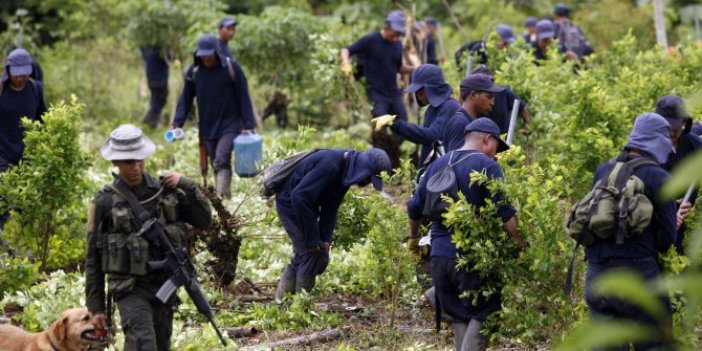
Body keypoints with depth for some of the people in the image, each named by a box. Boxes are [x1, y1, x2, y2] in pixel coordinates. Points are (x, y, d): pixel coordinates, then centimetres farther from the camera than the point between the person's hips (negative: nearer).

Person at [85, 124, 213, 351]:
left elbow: (205, 222, 8)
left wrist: (188, 187, -7)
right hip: (131, 290, -4)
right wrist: (96, 307, 0)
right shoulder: (105, 202, -3)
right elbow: (93, 259, 1)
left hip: (165, 287, 4)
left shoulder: (165, 191, 6)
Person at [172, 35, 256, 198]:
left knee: (221, 161, -20)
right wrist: (177, 123, -5)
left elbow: (243, 97, -5)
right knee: (216, 165, 9)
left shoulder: (231, 68, -8)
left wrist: (247, 126, -9)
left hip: (230, 125, -4)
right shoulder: (194, 71, 0)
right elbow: (186, 98, 6)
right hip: (207, 128, 4)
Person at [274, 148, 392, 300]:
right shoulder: (330, 165, -29)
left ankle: (282, 297, 22)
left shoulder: (345, 169, 1)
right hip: (290, 203, -9)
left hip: (304, 205, 9)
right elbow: (299, 196, -33)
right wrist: (312, 238, -26)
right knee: (313, 253, -10)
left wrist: (325, 239, -3)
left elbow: (330, 207, 8)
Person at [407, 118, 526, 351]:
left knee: (460, 316, 14)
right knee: (482, 314, 1)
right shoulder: (487, 166, -9)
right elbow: (504, 212, -17)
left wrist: (414, 237, 33)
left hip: (439, 255, 6)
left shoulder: (438, 165, 12)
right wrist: (521, 242, -10)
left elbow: (415, 207, 18)